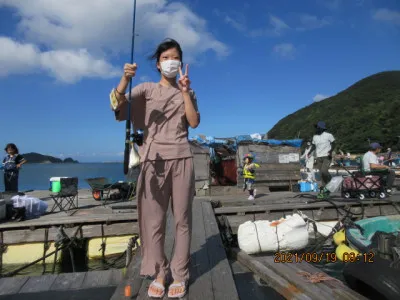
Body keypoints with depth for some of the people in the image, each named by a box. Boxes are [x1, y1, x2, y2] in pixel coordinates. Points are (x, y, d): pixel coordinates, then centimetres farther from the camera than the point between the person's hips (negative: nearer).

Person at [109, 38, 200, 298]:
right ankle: (159, 274, 16)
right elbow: (117, 104, -6)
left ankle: (180, 274, 15)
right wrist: (125, 79, -22)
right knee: (154, 220, 1)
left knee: (182, 218, 3)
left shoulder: (188, 92, 15)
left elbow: (194, 122, 1)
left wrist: (184, 91, -5)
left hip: (181, 158, 1)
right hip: (154, 159, -1)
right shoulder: (146, 89, 9)